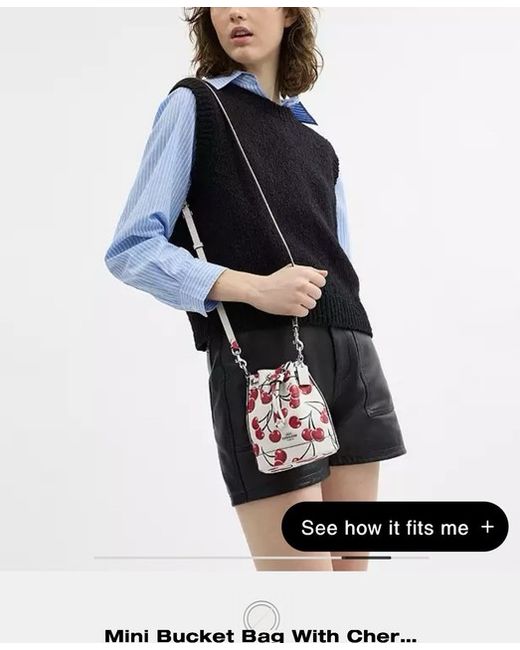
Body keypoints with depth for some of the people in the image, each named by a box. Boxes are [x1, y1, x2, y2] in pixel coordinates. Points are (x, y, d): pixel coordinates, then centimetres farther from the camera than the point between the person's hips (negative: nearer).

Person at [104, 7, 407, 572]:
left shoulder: (318, 145, 22)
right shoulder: (194, 105, 6)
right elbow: (131, 250, -3)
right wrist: (253, 288, -15)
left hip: (349, 355, 6)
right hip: (259, 358, -6)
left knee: (350, 567, 6)